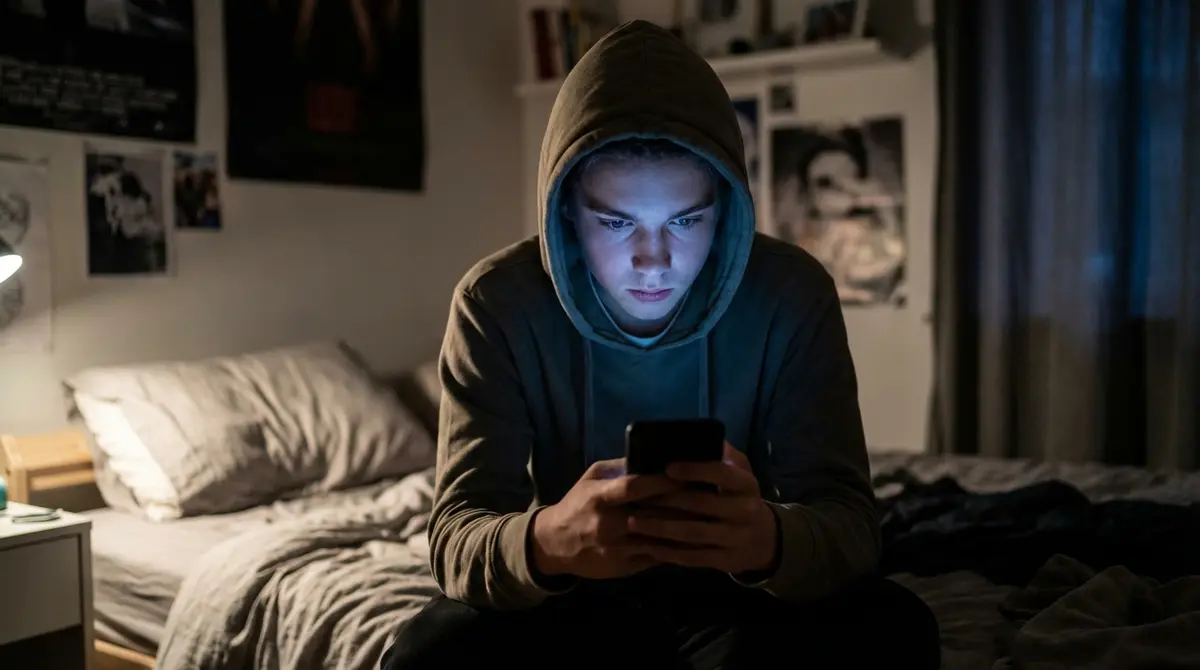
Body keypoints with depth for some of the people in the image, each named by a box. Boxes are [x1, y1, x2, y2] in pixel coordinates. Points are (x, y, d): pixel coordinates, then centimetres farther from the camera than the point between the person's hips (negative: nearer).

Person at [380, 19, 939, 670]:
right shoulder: (498, 302, -16)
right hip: (569, 602, 0)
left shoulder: (792, 294, -16)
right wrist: (545, 542, -47)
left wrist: (770, 537, -45)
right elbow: (457, 533, -21)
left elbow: (849, 521, -20)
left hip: (735, 595, 1)